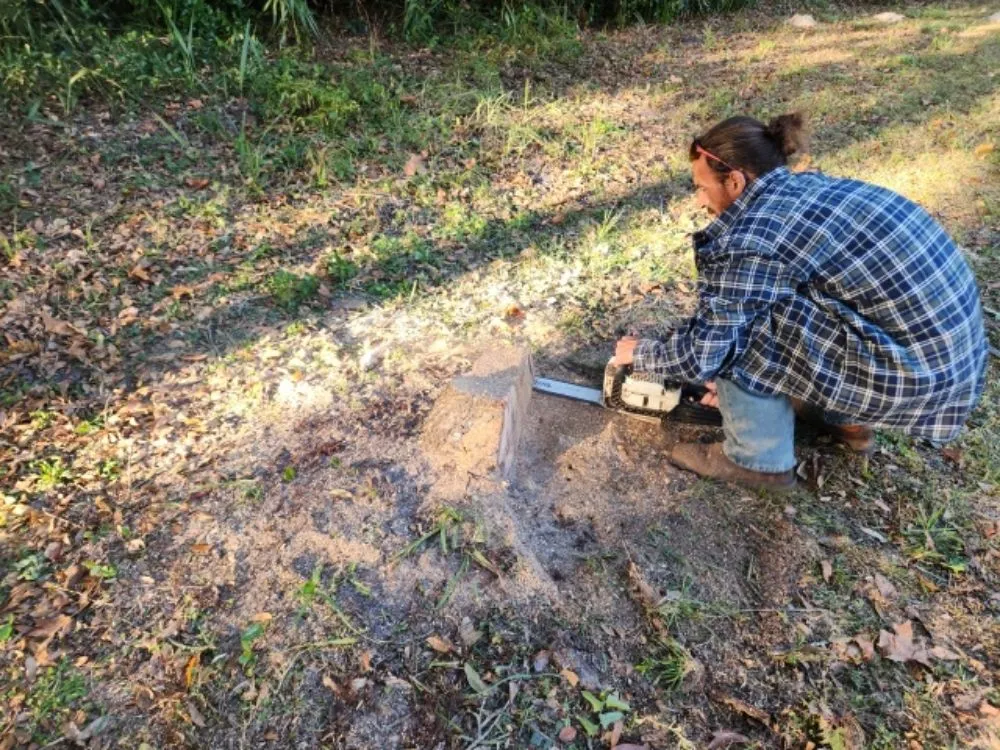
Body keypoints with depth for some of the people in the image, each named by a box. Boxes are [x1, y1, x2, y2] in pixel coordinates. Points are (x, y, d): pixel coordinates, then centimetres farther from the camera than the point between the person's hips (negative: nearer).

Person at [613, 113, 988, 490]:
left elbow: (703, 353, -13)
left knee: (739, 334, -9)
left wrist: (638, 353, 7)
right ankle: (848, 419, 25)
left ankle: (759, 458, 9)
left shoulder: (751, 240, -19)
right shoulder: (806, 186, 8)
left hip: (920, 371, -9)